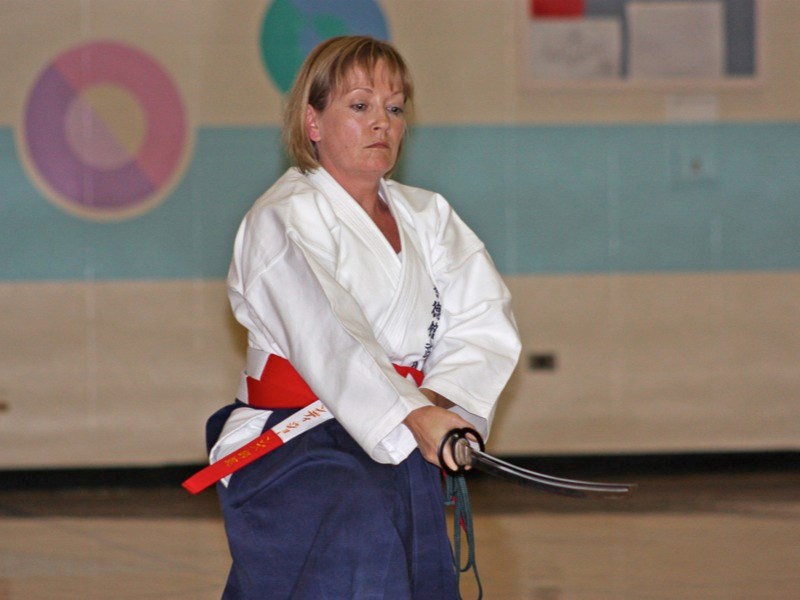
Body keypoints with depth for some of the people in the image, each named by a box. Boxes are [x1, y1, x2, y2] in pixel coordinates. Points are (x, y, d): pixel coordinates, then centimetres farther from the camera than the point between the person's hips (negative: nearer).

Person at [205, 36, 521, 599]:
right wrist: (412, 417, -39)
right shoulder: (286, 219, -9)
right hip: (290, 454, -7)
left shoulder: (427, 216, 13)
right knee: (358, 533, -34)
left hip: (398, 452, 7)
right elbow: (328, 337, -25)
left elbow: (485, 321, 0)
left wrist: (440, 398, -20)